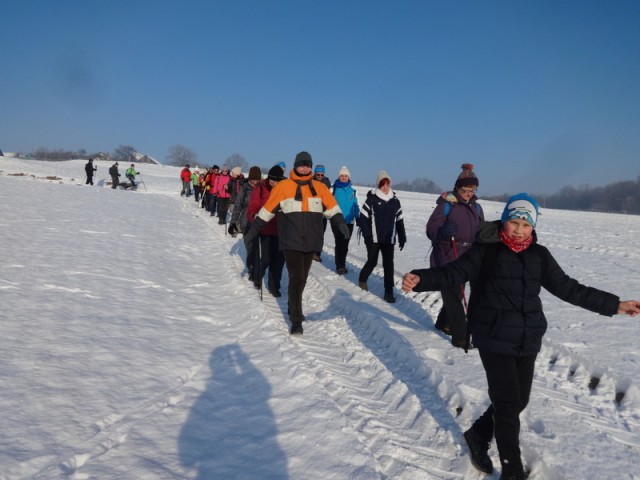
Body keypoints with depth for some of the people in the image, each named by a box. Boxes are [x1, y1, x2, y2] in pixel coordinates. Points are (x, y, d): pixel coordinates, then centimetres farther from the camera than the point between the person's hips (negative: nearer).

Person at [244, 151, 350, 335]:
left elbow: (332, 207, 2)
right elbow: (267, 210, 3)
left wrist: (340, 223, -17)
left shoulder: (319, 187, 7)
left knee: (302, 279, 14)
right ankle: (296, 320, -1)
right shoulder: (283, 186, 0)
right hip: (291, 242, -3)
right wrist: (253, 230, 3)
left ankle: (294, 308, 33)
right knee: (296, 278, -9)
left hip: (311, 242, 3)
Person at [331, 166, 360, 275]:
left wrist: (358, 219, 9)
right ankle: (340, 266, -1)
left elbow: (355, 206, 13)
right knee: (339, 243, -8)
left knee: (345, 245, 9)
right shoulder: (334, 189, -2)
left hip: (349, 222, 3)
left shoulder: (352, 191, 9)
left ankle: (342, 264, 20)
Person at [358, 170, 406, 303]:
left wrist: (402, 238, 10)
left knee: (388, 265, 1)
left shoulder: (395, 201, 7)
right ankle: (362, 279, 37)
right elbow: (363, 218, -7)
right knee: (372, 262, 7)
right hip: (373, 239, -3)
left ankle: (389, 292, 6)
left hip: (389, 239, 3)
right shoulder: (372, 199, -5)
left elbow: (400, 221, 12)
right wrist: (367, 235, -14)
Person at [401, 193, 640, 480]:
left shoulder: (539, 255, 6)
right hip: (494, 339, -5)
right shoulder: (486, 250, -8)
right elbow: (453, 273, -15)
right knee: (508, 404, -2)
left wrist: (614, 305, 12)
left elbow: (567, 288, 12)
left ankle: (478, 435, 37)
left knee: (519, 401, 13)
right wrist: (420, 279, -33)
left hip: (528, 340, 6)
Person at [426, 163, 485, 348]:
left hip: (465, 258, 7)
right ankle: (460, 336, 0)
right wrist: (442, 231, -35)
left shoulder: (476, 207, 10)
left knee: (457, 293, 17)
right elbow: (431, 229, -14)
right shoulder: (446, 204, -9)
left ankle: (443, 323, 38)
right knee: (452, 295, -6)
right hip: (445, 257, -7)